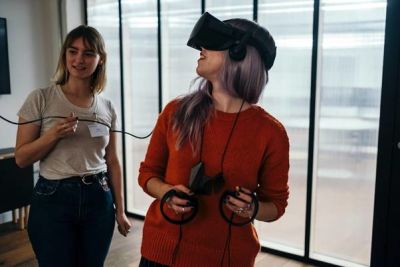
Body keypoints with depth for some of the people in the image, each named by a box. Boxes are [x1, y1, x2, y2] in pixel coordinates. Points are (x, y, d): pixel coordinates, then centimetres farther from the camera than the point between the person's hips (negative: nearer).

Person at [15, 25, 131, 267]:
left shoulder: (107, 108, 3)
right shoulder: (40, 99, -6)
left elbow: (113, 162, 7)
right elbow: (21, 158, -4)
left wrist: (120, 210, 7)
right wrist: (52, 135, -21)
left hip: (99, 199, 3)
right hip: (53, 199, -3)